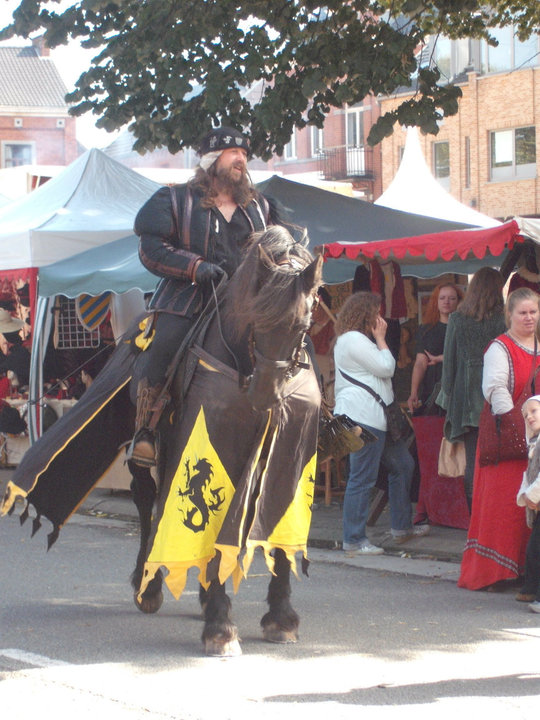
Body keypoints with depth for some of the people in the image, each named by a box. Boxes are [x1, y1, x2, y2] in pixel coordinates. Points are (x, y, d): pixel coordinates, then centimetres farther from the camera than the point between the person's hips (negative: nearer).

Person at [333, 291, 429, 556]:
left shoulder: (359, 339, 23)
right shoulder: (353, 340, -13)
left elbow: (383, 370, 26)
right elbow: (386, 368, -12)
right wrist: (381, 339, -4)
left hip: (375, 417, 12)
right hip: (362, 418, -12)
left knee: (402, 466, 17)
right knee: (362, 479, -10)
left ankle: (401, 526, 25)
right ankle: (353, 541, -7)